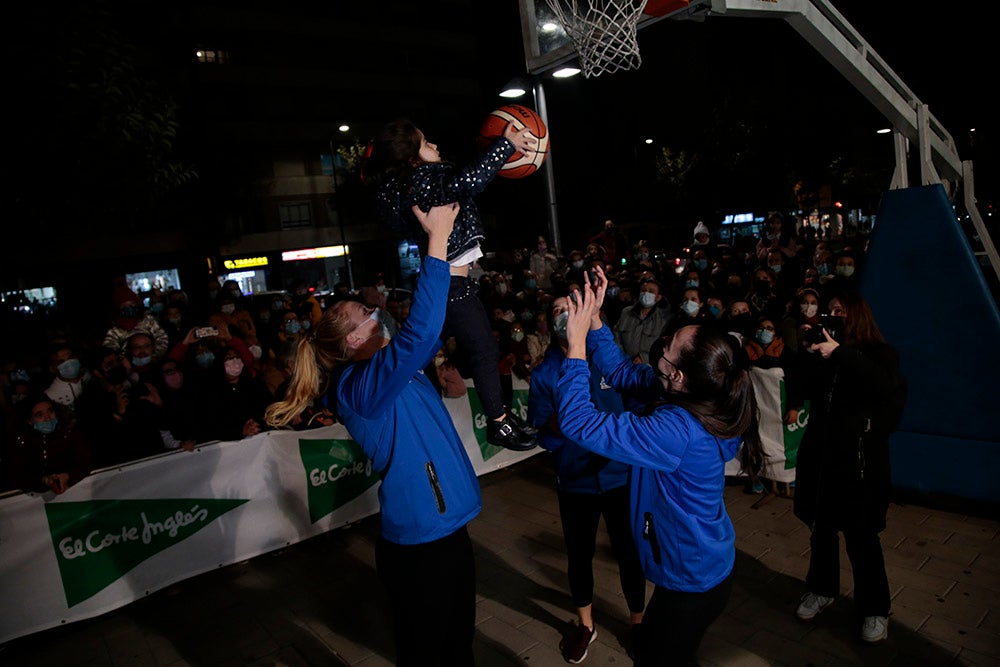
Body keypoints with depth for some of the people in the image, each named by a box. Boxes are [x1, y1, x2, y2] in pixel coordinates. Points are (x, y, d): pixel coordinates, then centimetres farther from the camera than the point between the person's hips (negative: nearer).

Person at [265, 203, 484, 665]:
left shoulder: (394, 371, 8)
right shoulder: (359, 387, -20)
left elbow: (428, 332, 16)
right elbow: (419, 332, -33)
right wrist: (437, 240, -28)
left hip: (445, 527, 9)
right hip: (418, 542, -9)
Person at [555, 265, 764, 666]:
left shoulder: (676, 431, -37)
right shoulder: (700, 397, -11)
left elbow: (579, 423, -35)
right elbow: (623, 373, 0)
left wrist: (576, 346, -29)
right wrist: (593, 320, -9)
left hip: (692, 581, -9)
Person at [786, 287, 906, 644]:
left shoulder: (879, 352, -3)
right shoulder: (824, 350, 8)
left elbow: (884, 385, -25)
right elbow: (799, 391, 0)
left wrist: (840, 353, -28)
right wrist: (807, 353, -11)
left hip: (859, 455, -4)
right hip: (820, 450, 4)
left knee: (861, 535, 2)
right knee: (821, 525, 14)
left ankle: (874, 608, 21)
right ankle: (822, 589, 33)